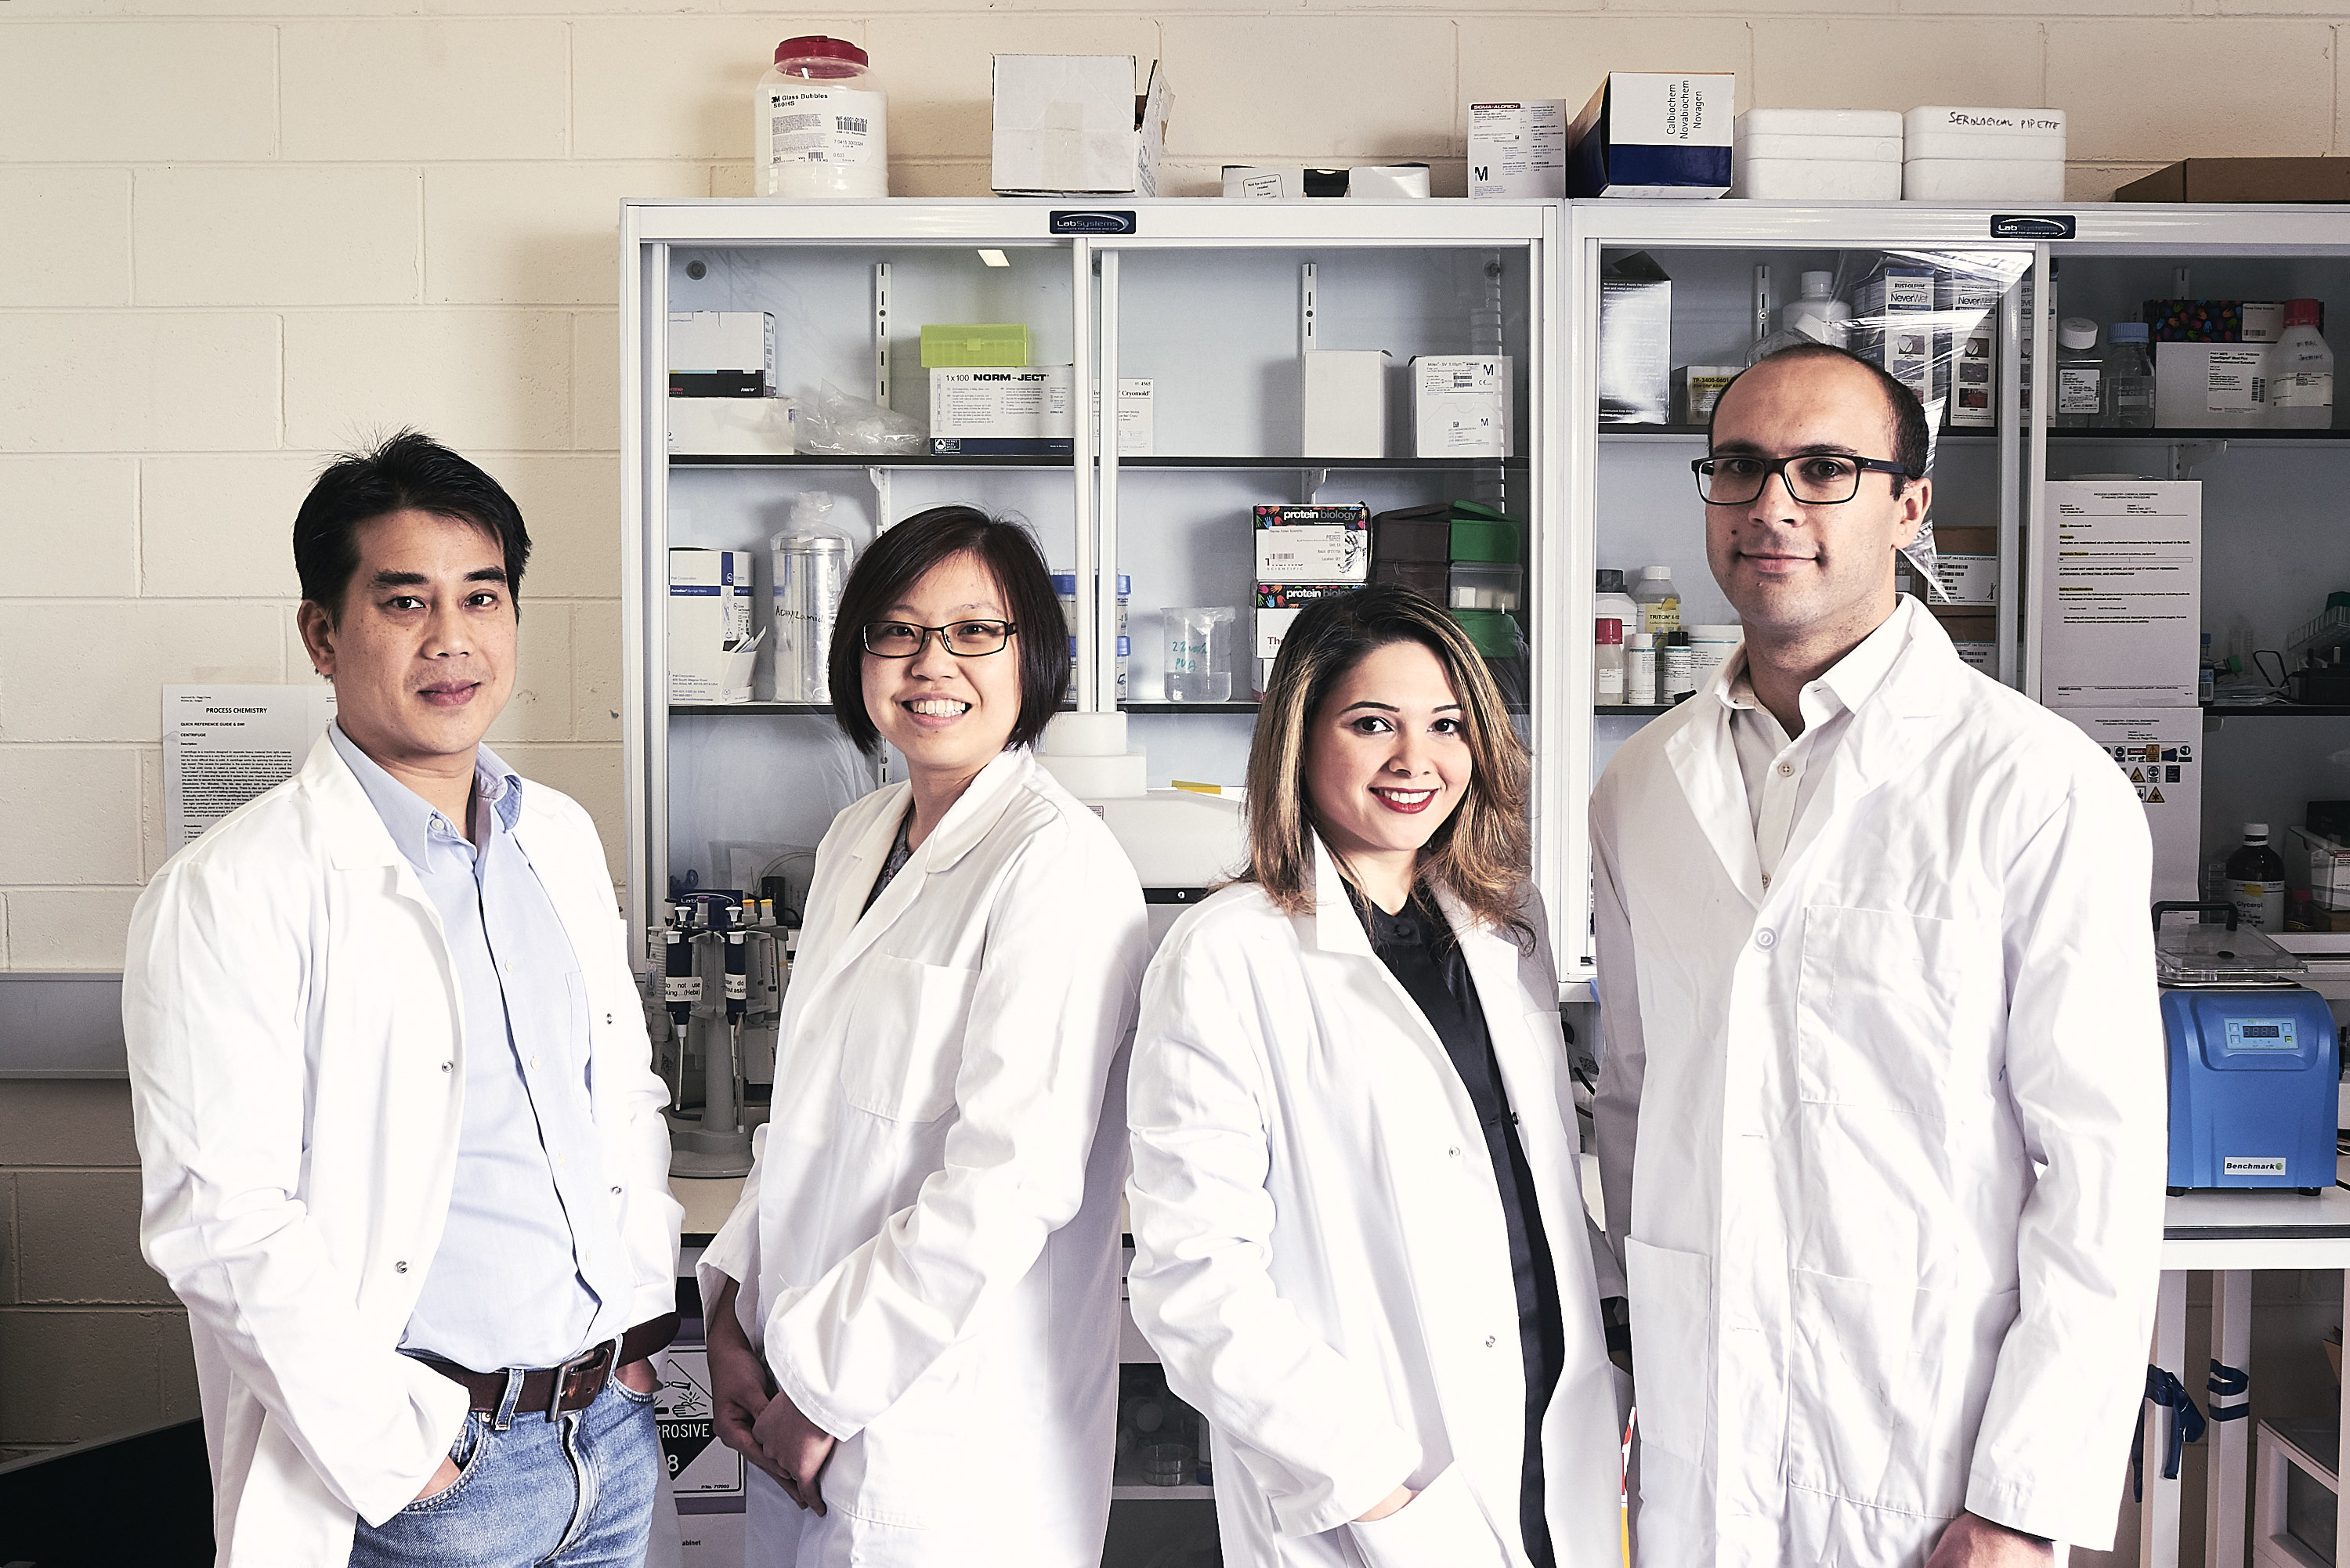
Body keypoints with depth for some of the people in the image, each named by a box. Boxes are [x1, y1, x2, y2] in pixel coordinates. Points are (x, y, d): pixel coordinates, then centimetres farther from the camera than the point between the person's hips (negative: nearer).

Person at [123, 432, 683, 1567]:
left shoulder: (563, 841, 8)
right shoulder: (228, 895, -13)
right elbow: (217, 1218, -17)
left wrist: (649, 1312, 8)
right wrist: (398, 1449, -16)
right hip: (431, 1471, -6)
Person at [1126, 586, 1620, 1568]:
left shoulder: (1508, 921, 7)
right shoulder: (1223, 960, -13)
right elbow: (1191, 1276, -18)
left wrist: (1602, 1388, 11)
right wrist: (1369, 1486, -20)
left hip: (1557, 1449, 6)